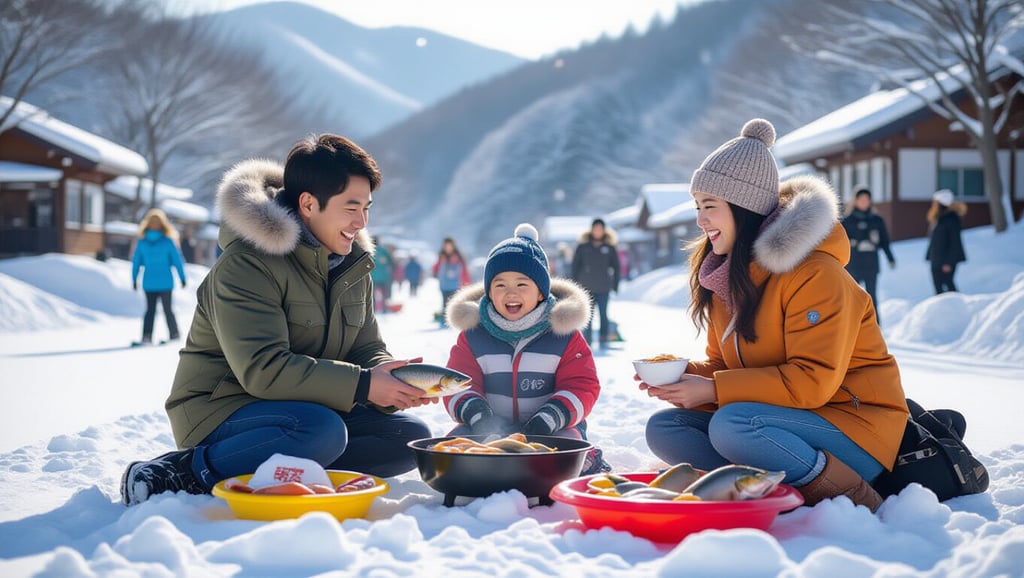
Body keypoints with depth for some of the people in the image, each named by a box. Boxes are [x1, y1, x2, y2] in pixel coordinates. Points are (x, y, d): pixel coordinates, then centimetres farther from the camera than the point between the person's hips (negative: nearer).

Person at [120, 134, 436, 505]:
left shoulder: (353, 266, 8)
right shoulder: (245, 264, -18)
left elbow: (367, 349, 9)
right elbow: (263, 369, -26)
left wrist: (386, 376, -16)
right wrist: (361, 385, -28)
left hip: (302, 409, 8)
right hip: (219, 408, -8)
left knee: (411, 437, -8)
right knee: (324, 432, -37)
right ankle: (186, 473, -22)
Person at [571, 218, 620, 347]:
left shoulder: (609, 247, 5)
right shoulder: (583, 246, 4)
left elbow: (616, 266, 10)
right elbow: (575, 264, 7)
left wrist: (615, 284, 4)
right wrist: (575, 283, 1)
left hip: (603, 288, 0)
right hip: (587, 287, 0)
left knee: (603, 313, 3)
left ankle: (603, 340, 10)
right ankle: (587, 340, 2)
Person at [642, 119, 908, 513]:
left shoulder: (815, 274, -17)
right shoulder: (727, 275, 8)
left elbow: (813, 381, -23)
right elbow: (723, 365, 13)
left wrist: (715, 391, -24)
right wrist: (685, 376, -9)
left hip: (857, 426, -8)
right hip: (789, 420, 8)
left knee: (732, 426, -33)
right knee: (663, 428, -8)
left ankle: (848, 496, -15)